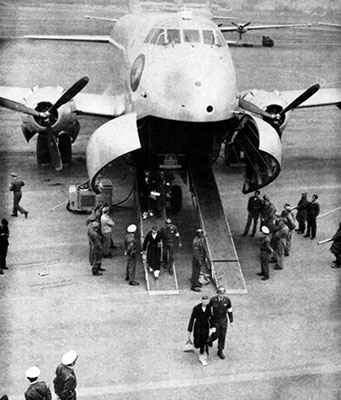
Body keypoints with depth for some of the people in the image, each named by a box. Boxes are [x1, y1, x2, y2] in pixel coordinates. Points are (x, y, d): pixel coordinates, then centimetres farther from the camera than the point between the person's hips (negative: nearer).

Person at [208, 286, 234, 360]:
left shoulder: (227, 300, -15)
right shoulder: (212, 299, -20)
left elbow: (229, 311, -2)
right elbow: (208, 308, -5)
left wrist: (231, 321, 2)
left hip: (223, 320, 2)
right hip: (215, 320, -2)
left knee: (222, 336, 8)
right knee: (216, 335, 4)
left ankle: (220, 351, 27)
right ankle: (210, 339, 41)